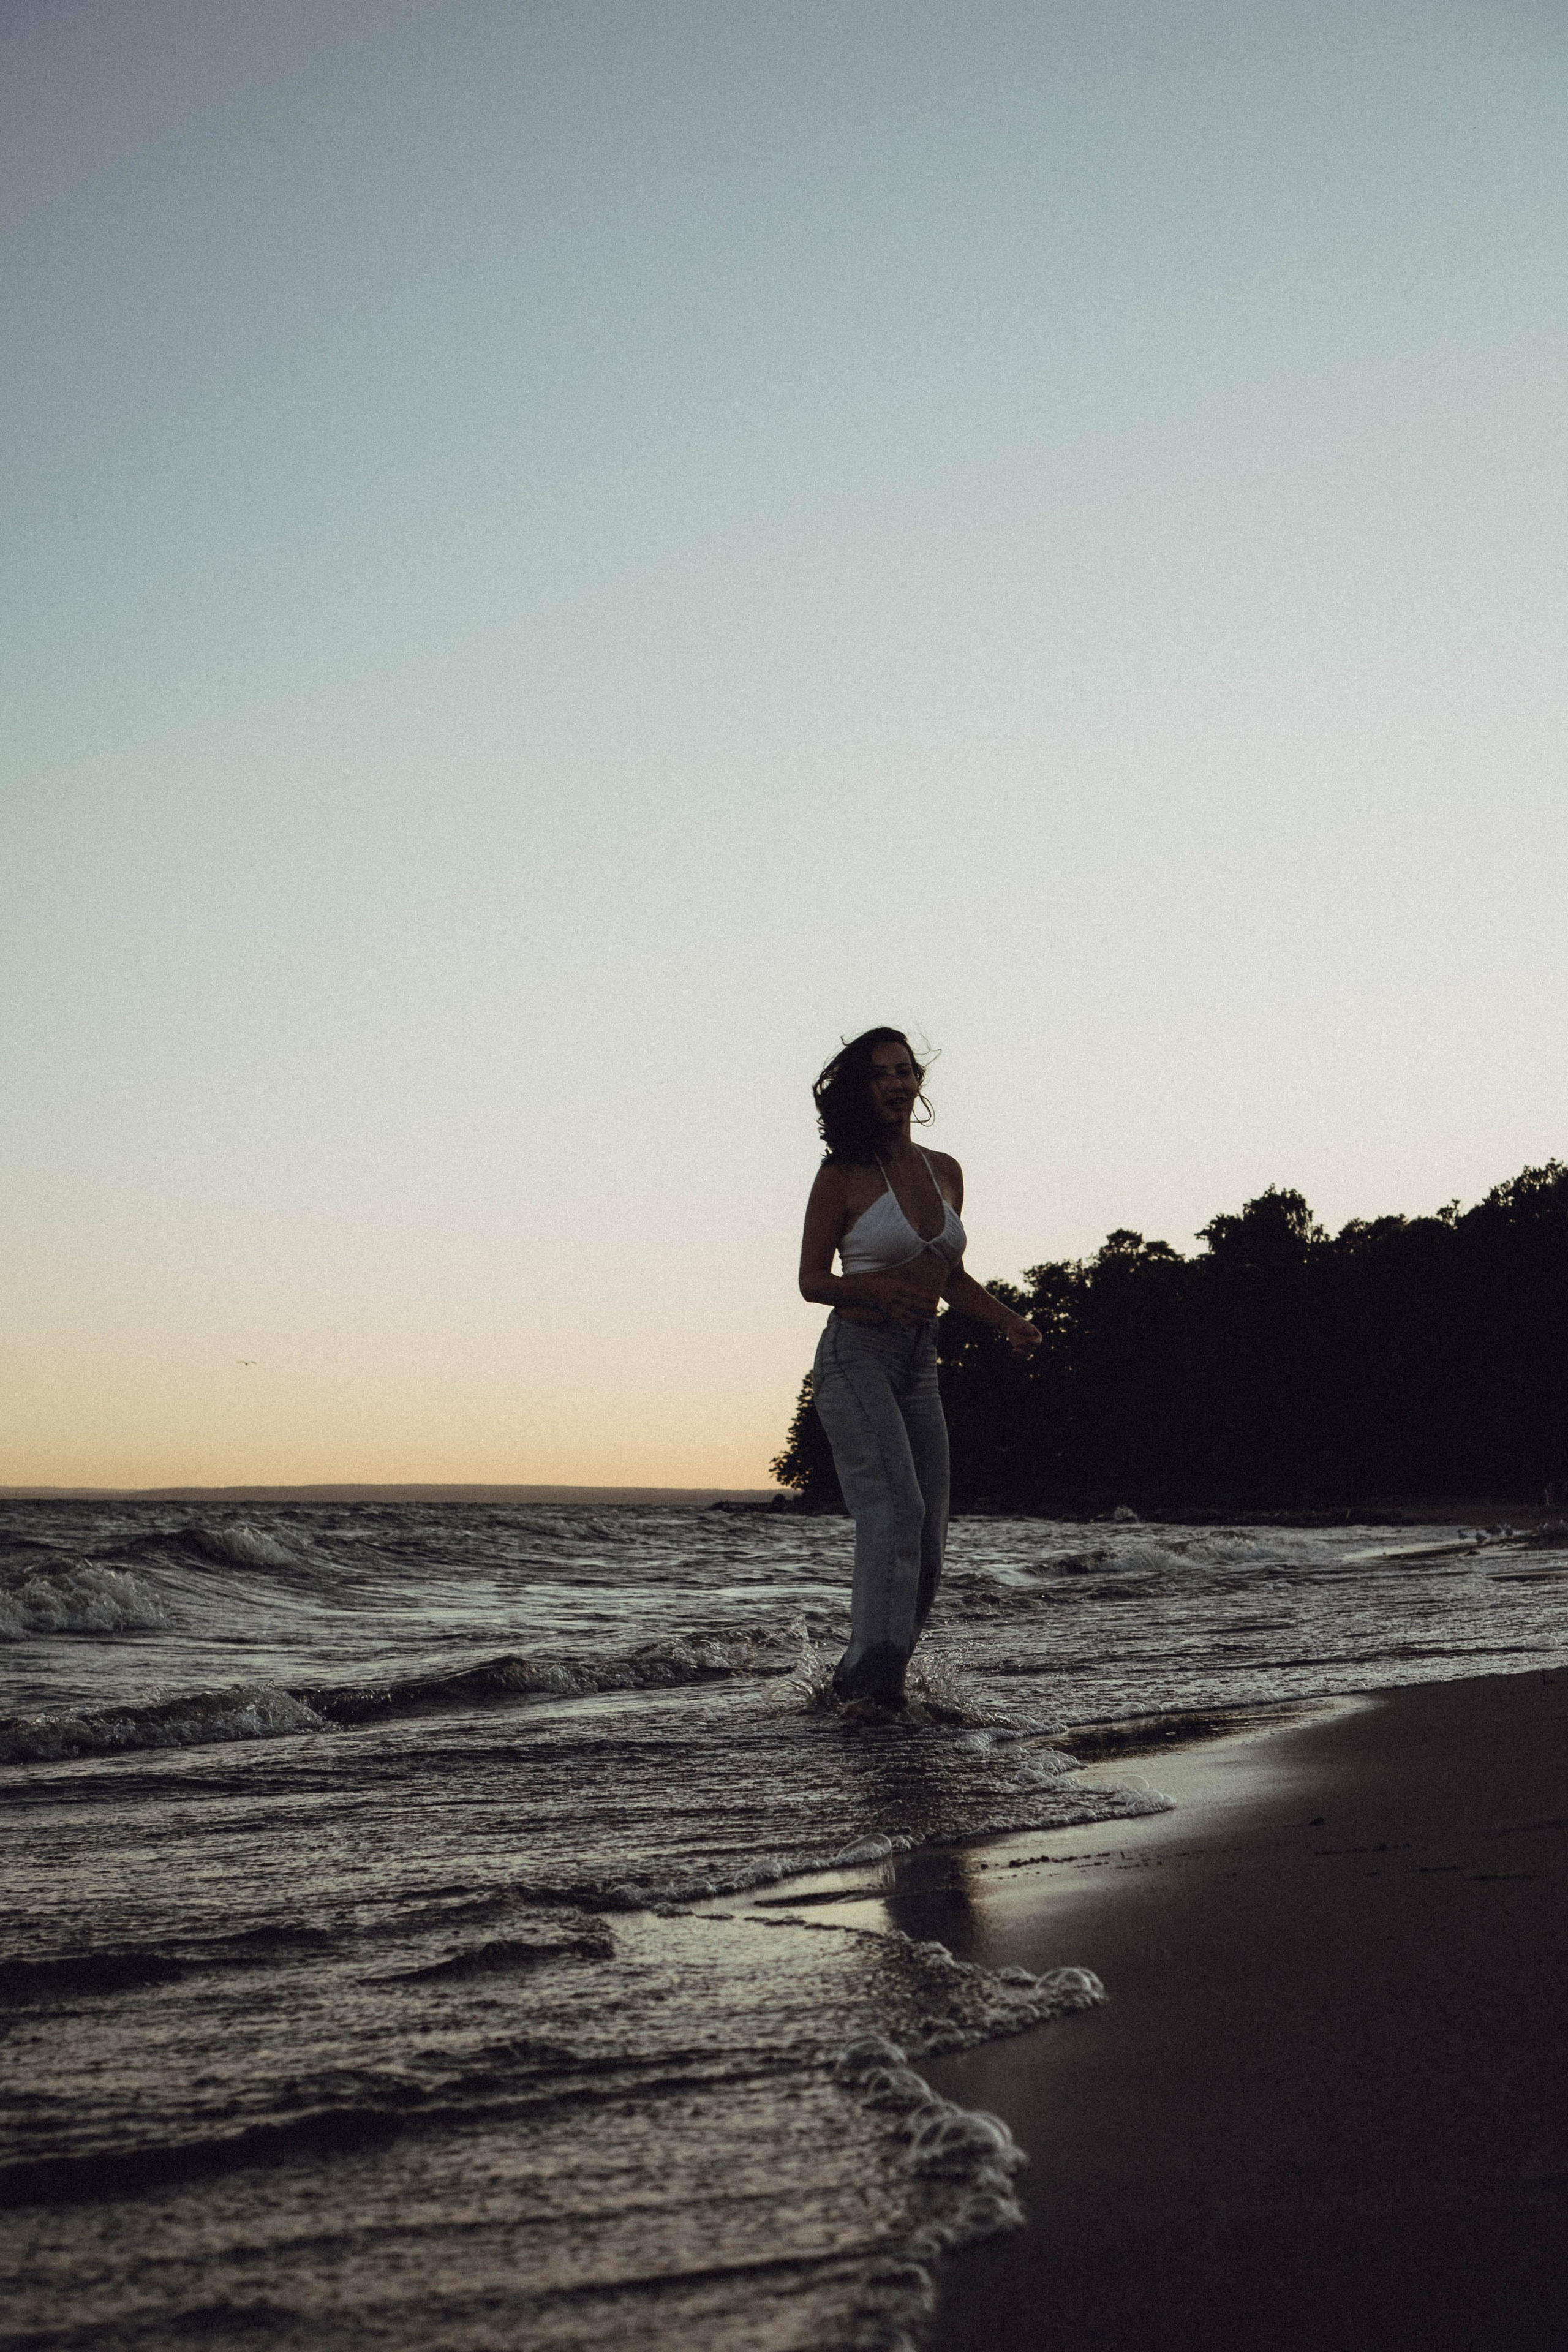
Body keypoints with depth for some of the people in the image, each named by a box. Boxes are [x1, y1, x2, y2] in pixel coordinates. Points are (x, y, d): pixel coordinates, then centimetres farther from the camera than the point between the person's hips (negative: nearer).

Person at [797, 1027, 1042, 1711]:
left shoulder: (944, 1172, 11)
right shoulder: (842, 1175, -5)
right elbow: (811, 1280, -2)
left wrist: (1008, 1320, 6)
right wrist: (875, 1288, -21)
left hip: (919, 1363, 6)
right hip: (855, 1355, -6)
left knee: (927, 1539, 2)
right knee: (895, 1505, -26)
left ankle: (874, 1679, 13)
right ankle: (873, 1668, -31)